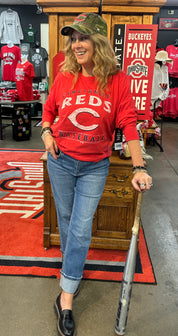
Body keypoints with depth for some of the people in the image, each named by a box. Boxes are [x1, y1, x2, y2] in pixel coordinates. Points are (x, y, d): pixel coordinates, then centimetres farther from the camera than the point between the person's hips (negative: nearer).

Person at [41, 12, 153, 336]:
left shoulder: (118, 80, -9)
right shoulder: (65, 77, -3)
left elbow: (128, 124, -11)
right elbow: (49, 108, 13)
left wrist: (139, 168, -17)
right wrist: (46, 132, -5)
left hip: (95, 166, -2)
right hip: (61, 161, 3)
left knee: (81, 228, 0)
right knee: (65, 218, 16)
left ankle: (66, 299, 13)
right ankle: (71, 266, 44)